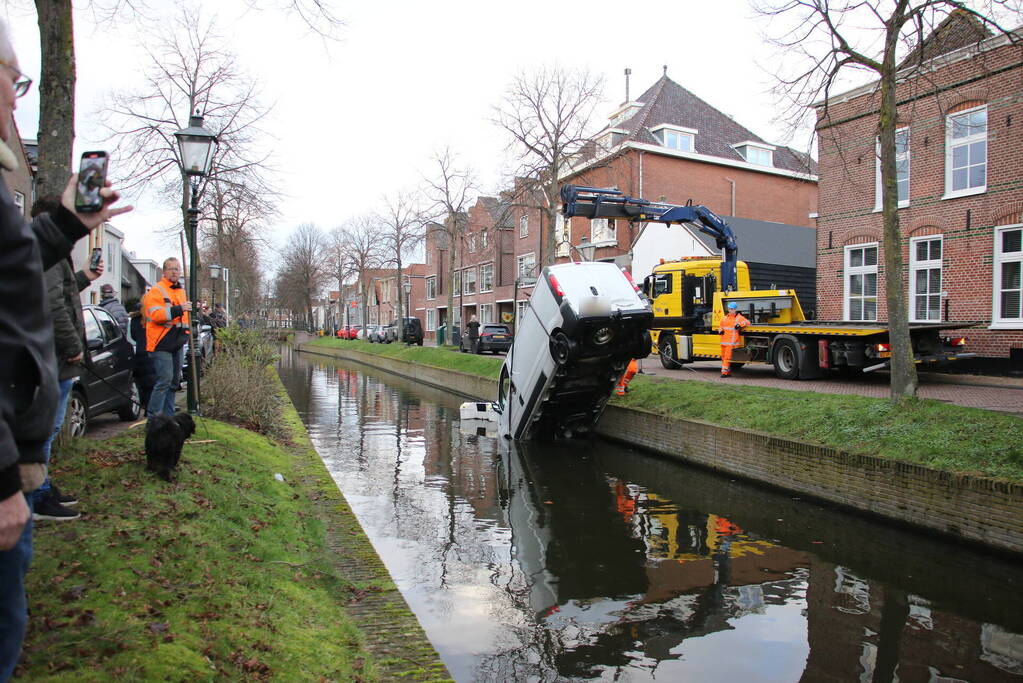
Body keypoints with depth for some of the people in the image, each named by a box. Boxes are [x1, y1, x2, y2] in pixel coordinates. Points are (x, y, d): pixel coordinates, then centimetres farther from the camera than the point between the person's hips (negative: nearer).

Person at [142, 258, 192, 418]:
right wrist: (178, 309, -29)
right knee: (165, 379, -13)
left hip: (178, 344, 8)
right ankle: (153, 417, -6)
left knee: (175, 381, 12)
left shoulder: (182, 291, 19)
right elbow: (155, 314, -21)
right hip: (162, 343, -8)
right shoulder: (156, 291, -7)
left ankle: (168, 416, 20)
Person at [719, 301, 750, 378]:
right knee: (723, 357, 10)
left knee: (727, 357, -12)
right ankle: (728, 372, 20)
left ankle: (724, 372, -10)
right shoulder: (725, 318, 18)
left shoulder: (739, 317, 0)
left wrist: (740, 324, -23)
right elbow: (721, 326, 29)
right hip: (723, 341, 7)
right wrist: (720, 330, 7)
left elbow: (747, 322, -9)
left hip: (731, 342, -7)